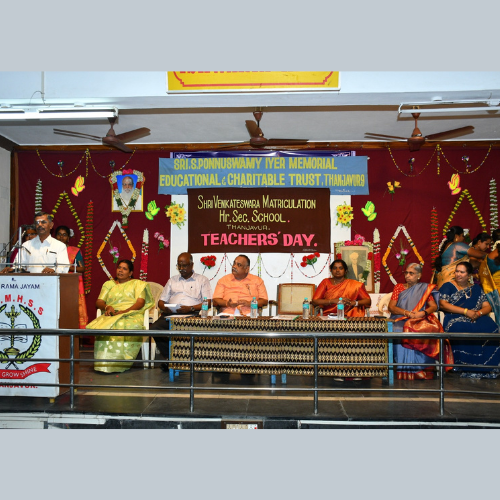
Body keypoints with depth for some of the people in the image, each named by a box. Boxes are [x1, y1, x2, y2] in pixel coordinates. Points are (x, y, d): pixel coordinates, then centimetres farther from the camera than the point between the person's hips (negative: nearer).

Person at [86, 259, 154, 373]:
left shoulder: (138, 283, 20)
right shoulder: (109, 284, 30)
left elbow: (140, 302, 3)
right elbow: (99, 302, 19)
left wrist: (125, 311, -15)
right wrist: (107, 307, -7)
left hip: (131, 314, -3)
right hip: (111, 316, 3)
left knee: (123, 325, -40)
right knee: (103, 326, -35)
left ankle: (117, 364, -35)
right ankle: (103, 363, -33)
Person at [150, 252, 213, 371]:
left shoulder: (202, 280, 16)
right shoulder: (172, 280, 28)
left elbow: (208, 303, 4)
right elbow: (161, 301, 23)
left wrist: (191, 308, -13)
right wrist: (165, 307, -2)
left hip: (192, 314, -3)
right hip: (171, 314, 3)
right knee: (154, 328, -28)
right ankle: (169, 357, -14)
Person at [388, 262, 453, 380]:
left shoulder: (425, 288, 16)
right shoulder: (399, 287, 16)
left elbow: (434, 306, 5)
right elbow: (391, 307, 4)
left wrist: (423, 313, -16)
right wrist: (407, 313, -13)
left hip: (421, 320, 0)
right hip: (401, 320, 0)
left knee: (432, 329, -34)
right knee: (399, 331, -35)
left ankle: (423, 370, -28)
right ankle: (404, 370, -29)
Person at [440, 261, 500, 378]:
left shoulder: (476, 289, 24)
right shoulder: (448, 286, 13)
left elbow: (487, 307, 16)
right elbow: (443, 304, -3)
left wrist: (478, 313, -8)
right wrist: (466, 311, -10)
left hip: (477, 319, 3)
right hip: (455, 319, -3)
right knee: (459, 329, -38)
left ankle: (487, 367, -22)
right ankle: (467, 366, -28)